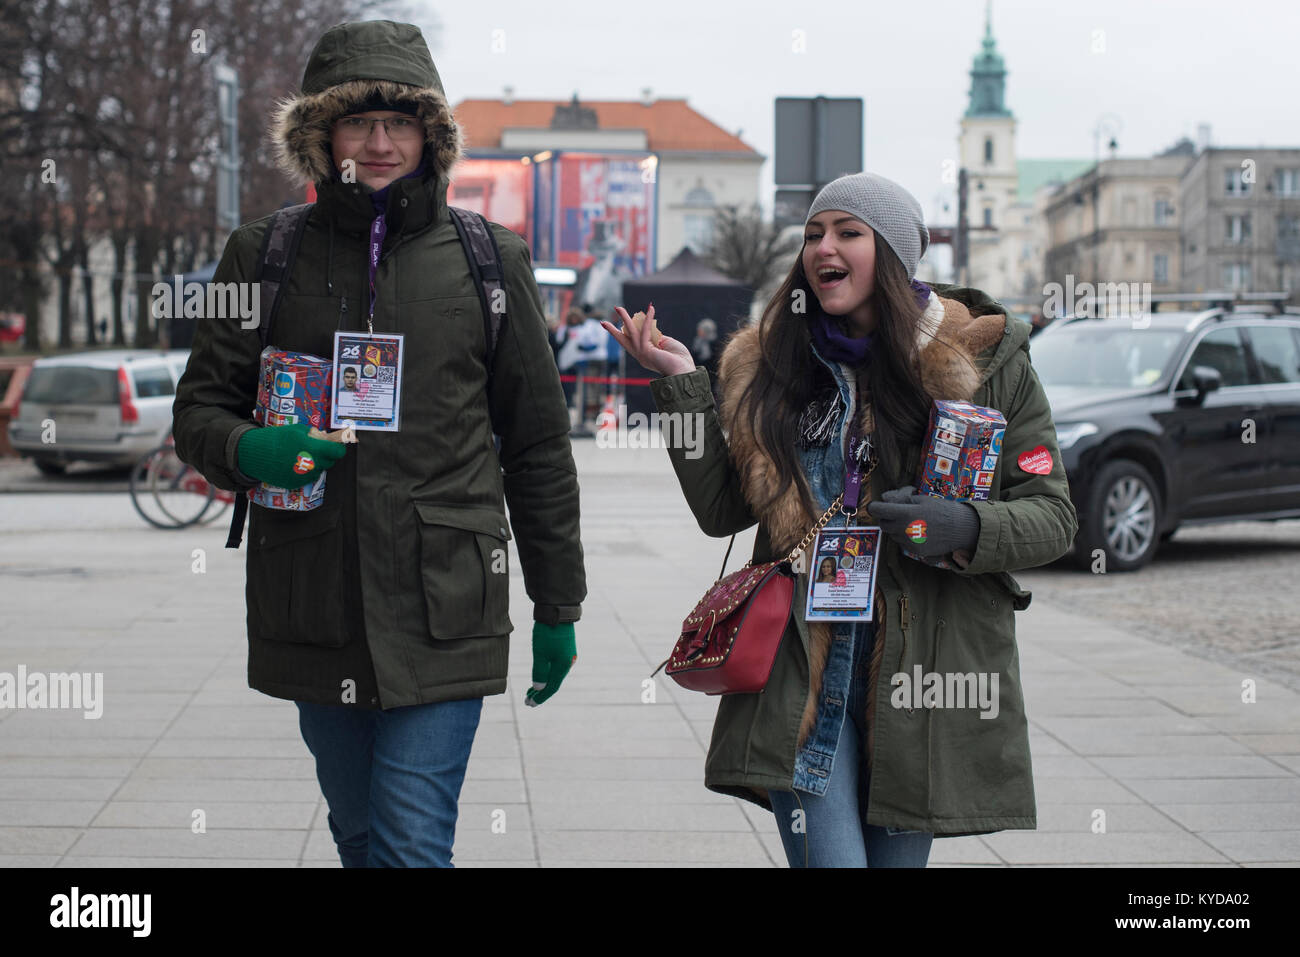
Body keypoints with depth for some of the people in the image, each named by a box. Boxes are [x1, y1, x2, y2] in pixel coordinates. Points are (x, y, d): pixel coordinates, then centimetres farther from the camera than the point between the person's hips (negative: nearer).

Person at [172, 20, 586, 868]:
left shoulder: (491, 259, 4)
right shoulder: (268, 256, 6)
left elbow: (538, 445, 8)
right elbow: (200, 408, 9)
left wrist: (559, 606, 8)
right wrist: (248, 450, -16)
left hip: (442, 614, -2)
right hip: (315, 612, 2)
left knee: (412, 845, -9)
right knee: (358, 836, 15)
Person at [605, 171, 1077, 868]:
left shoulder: (985, 360, 1)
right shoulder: (773, 365, 10)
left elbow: (1053, 513, 1)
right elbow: (721, 510, 9)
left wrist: (965, 529, -19)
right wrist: (681, 386, 2)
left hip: (922, 679, -1)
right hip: (801, 676, 1)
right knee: (829, 856, -11)